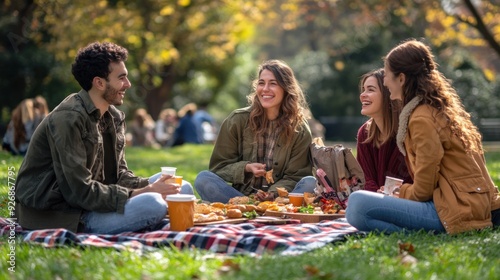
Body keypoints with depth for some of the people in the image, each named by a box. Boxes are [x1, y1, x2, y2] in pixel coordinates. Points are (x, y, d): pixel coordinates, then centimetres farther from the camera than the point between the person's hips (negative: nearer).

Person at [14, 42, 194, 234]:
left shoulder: (115, 117, 9)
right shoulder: (68, 119, -20)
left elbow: (119, 175, 9)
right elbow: (81, 191, -24)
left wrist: (150, 187, -11)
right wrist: (139, 194, -21)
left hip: (93, 202, 9)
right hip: (63, 216, -9)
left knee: (181, 188, 5)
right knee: (153, 205, -28)